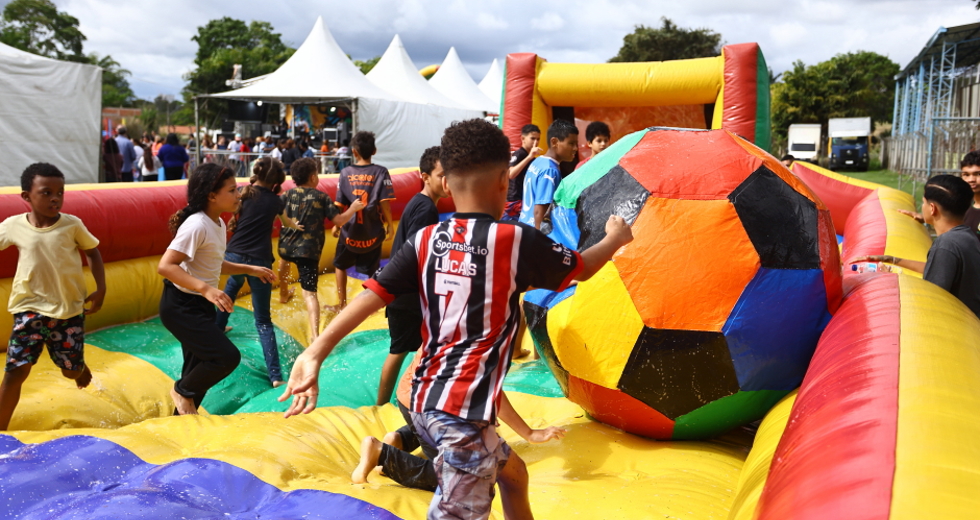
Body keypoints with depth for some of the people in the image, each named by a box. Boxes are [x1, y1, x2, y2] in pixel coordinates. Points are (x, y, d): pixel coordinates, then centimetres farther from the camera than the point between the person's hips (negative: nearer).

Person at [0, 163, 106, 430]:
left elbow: (92, 252, 7)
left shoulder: (72, 224, -6)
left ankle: (82, 366, 49)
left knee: (71, 370, 10)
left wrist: (101, 289, 0)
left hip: (69, 309, 0)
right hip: (30, 308, 0)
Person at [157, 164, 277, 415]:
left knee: (200, 370, 16)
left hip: (201, 305, 10)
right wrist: (205, 288, -38)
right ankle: (182, 390, 10)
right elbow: (166, 266, -29)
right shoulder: (196, 225, -23)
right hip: (181, 306, -10)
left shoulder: (219, 224, 6)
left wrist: (250, 269, 16)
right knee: (228, 356, -16)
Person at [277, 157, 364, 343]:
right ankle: (315, 334, -25)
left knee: (284, 260, 41)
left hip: (286, 246, 3)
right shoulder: (322, 197, -1)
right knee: (309, 292, -9)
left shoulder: (288, 194, 4)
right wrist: (353, 209, 12)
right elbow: (339, 220, -3)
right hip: (309, 251, -3)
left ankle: (284, 294, 60)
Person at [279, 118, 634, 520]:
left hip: (427, 402, 7)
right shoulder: (517, 239, -8)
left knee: (513, 474, 27)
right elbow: (581, 269, 8)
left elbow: (371, 295, -6)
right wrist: (615, 238, 27)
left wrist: (314, 355, -10)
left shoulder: (425, 240, 4)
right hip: (462, 410, -7)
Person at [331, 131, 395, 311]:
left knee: (340, 265, 22)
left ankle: (342, 304, 26)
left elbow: (339, 204, -1)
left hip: (350, 230, 1)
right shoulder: (380, 172, -9)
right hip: (372, 231, -1)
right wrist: (389, 225, -1)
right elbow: (384, 202, -13)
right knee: (372, 271, 12)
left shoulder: (346, 173, -4)